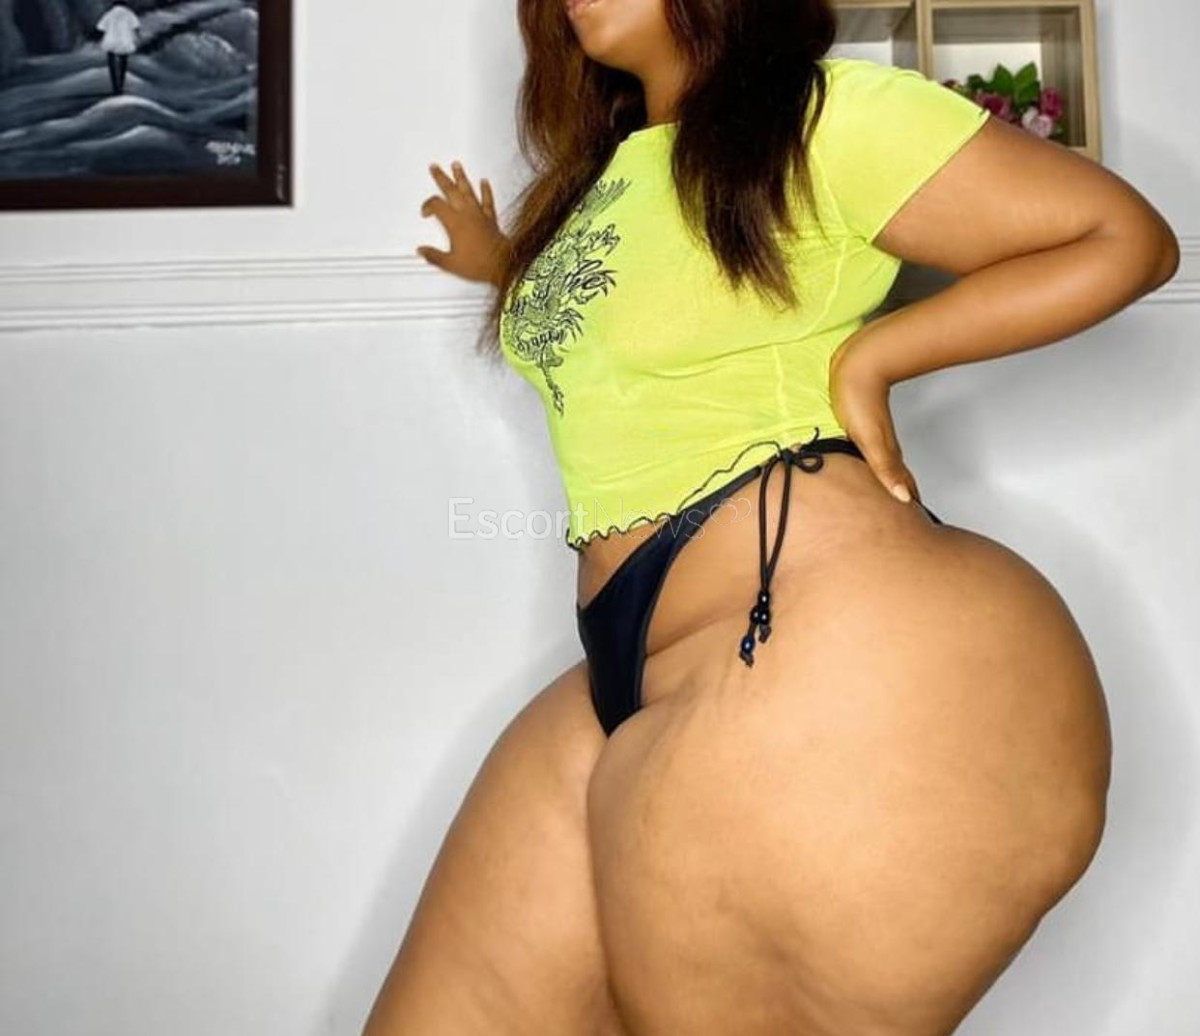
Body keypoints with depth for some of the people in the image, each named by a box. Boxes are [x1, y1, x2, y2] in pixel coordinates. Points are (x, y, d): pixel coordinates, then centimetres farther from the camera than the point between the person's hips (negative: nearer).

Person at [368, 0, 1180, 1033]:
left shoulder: (827, 114, -3)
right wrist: (513, 266, 52)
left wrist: (867, 358, -7)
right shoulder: (605, 168, 22)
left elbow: (1127, 238, -2)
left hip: (842, 665, -8)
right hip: (642, 677, 9)